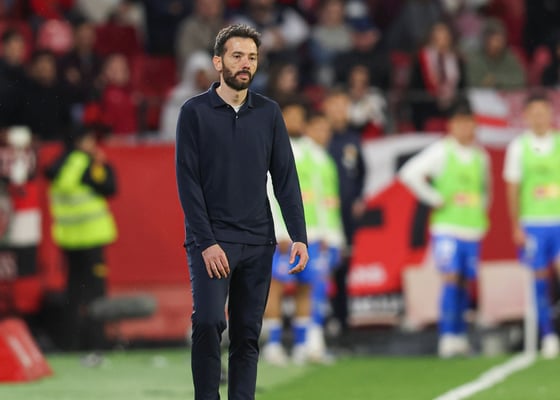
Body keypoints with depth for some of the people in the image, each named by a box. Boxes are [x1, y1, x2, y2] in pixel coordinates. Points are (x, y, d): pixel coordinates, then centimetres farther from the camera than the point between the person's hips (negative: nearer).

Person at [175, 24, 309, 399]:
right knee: (208, 322, -18)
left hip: (258, 242, 4)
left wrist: (299, 237, -3)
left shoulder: (269, 113, 7)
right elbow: (188, 182, -7)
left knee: (248, 335, 5)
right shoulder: (195, 112, -3)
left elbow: (285, 178, 6)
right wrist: (207, 242, -14)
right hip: (211, 241, -4)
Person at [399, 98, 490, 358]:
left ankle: (460, 336, 15)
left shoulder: (480, 156, 12)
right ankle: (448, 337, -14)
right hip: (446, 228, -5)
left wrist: (482, 208, 13)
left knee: (465, 282, 7)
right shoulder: (441, 151, -4)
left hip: (473, 229, 5)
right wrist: (435, 199, -10)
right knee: (450, 279, -13)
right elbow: (409, 173, -11)